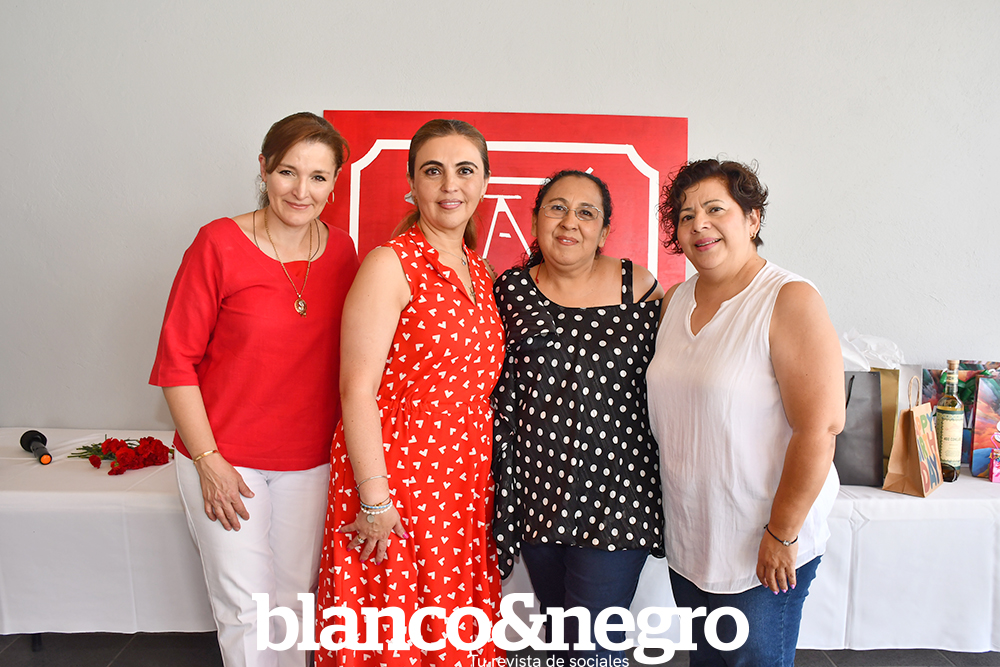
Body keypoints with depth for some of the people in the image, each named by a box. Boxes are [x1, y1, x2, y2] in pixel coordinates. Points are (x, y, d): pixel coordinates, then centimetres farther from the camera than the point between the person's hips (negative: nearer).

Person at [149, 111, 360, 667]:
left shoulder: (341, 252, 0)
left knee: (295, 597, 16)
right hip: (224, 458, -3)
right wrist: (208, 460, -10)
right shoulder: (219, 243, -12)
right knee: (245, 605, 7)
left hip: (309, 461, 3)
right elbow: (176, 361, -8)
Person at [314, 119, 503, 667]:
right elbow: (357, 388, -15)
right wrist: (374, 498, -17)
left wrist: (486, 478, 12)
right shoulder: (391, 265, -12)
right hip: (396, 480, -6)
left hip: (466, 486, 7)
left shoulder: (478, 270, 10)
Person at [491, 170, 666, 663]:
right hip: (537, 488, 3)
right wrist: (501, 481, 5)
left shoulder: (639, 288, -4)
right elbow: (496, 392, 7)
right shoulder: (512, 290, 2)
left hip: (614, 492, -3)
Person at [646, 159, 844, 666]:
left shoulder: (790, 301, -15)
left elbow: (820, 426, -20)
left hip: (761, 549, -6)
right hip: (686, 538, 6)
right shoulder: (675, 300, 5)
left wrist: (782, 534, -18)